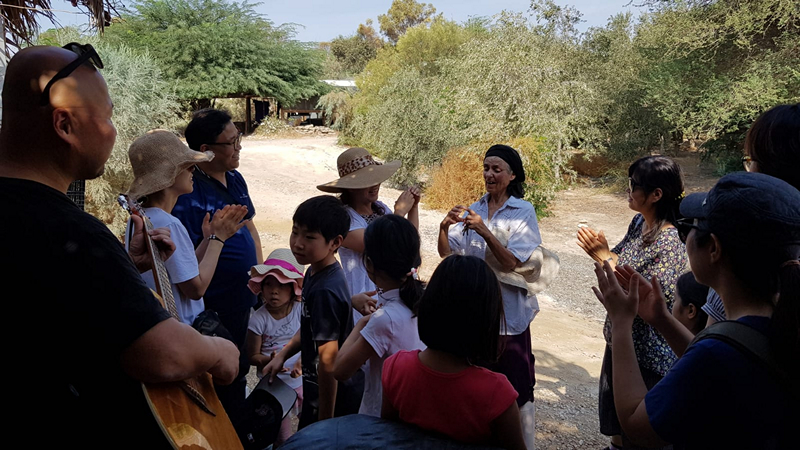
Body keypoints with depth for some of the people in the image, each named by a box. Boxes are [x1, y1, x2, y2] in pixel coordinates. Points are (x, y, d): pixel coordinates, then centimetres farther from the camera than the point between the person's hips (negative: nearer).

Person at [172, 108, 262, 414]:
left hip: (244, 299, 8)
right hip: (214, 310, -8)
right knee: (221, 381, 8)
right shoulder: (187, 192, -22)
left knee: (239, 371, 23)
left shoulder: (235, 179, 5)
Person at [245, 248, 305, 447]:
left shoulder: (300, 311, -12)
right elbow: (253, 356, -8)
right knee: (282, 435, 10)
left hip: (300, 379, 1)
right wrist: (270, 360, -27)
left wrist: (301, 362, -26)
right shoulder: (259, 319, -15)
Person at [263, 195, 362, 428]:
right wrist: (283, 355, 9)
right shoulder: (314, 273, 0)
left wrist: (325, 420, -20)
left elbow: (328, 359, -26)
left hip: (334, 398, -9)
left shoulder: (325, 291, -30)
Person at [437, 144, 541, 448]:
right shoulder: (474, 209, 5)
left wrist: (484, 231, -29)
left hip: (508, 311, -4)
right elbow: (447, 252, 0)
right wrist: (445, 227, -19)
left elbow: (511, 263, -17)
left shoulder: (523, 212, -8)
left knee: (514, 384, 5)